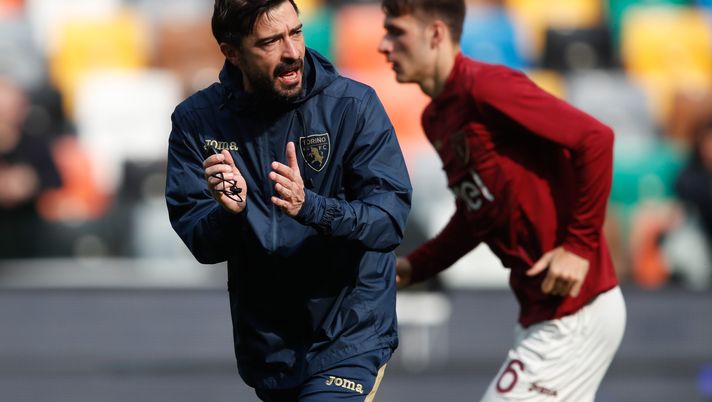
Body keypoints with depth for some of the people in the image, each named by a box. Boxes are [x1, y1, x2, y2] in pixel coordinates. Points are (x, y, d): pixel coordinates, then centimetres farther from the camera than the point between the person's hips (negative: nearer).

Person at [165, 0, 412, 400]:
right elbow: (201, 246, -8)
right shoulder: (197, 120, -6)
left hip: (348, 335, -3)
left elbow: (391, 220, -18)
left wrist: (310, 207, -35)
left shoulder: (353, 105, -12)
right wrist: (228, 213, -31)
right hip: (264, 339, 3)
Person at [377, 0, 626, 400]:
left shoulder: (485, 87, -17)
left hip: (576, 314, -10)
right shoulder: (436, 118, 12)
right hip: (540, 313, 10)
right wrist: (412, 267, 9)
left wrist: (580, 245, -20)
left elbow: (595, 138, -22)